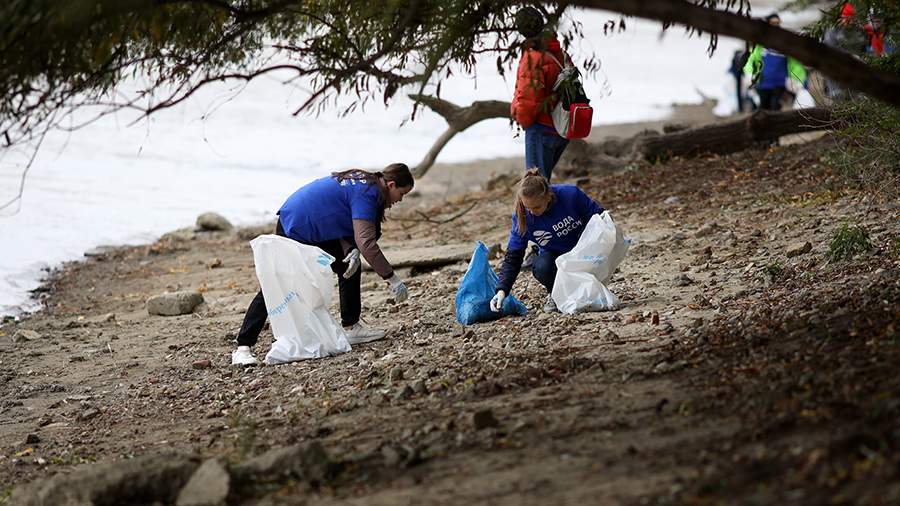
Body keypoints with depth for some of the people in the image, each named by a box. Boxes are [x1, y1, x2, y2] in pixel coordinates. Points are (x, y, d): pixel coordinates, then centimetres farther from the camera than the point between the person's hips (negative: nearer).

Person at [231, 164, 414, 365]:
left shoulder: (361, 182, 5)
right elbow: (366, 243, -33)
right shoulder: (365, 195, -24)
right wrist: (393, 280, -29)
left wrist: (351, 251, -13)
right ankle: (243, 347, -9)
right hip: (294, 229, -10)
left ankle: (351, 327, 11)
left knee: (350, 266, 9)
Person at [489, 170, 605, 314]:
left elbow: (599, 216, -11)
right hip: (555, 256, 1)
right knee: (541, 268, -33)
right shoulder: (522, 216, -19)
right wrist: (502, 290, -26)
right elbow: (513, 257, -13)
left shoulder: (571, 194, -25)